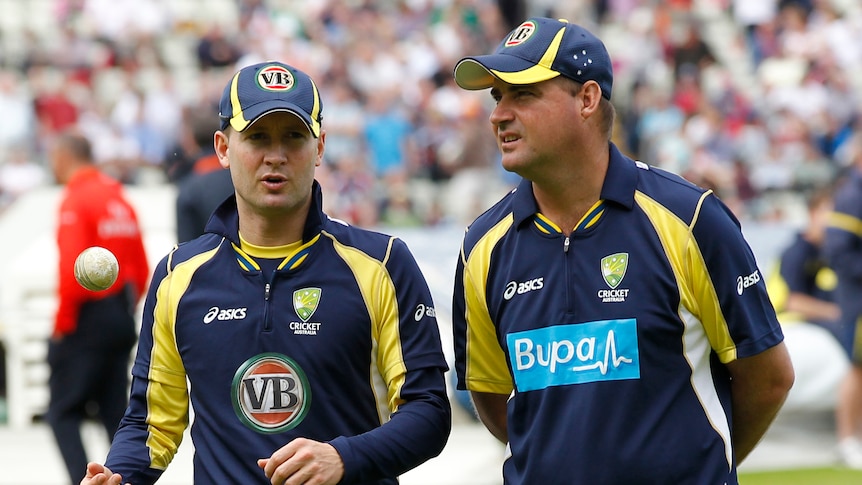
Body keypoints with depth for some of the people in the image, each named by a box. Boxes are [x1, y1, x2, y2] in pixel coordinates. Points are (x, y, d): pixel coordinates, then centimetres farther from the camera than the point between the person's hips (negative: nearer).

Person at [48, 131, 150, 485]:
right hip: (121, 320, 8)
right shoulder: (118, 197, 12)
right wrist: (125, 309, 18)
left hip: (87, 319, -8)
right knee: (116, 412, 11)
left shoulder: (75, 200, -12)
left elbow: (73, 270, -20)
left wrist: (62, 323, -12)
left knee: (63, 413, -1)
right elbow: (142, 267, 14)